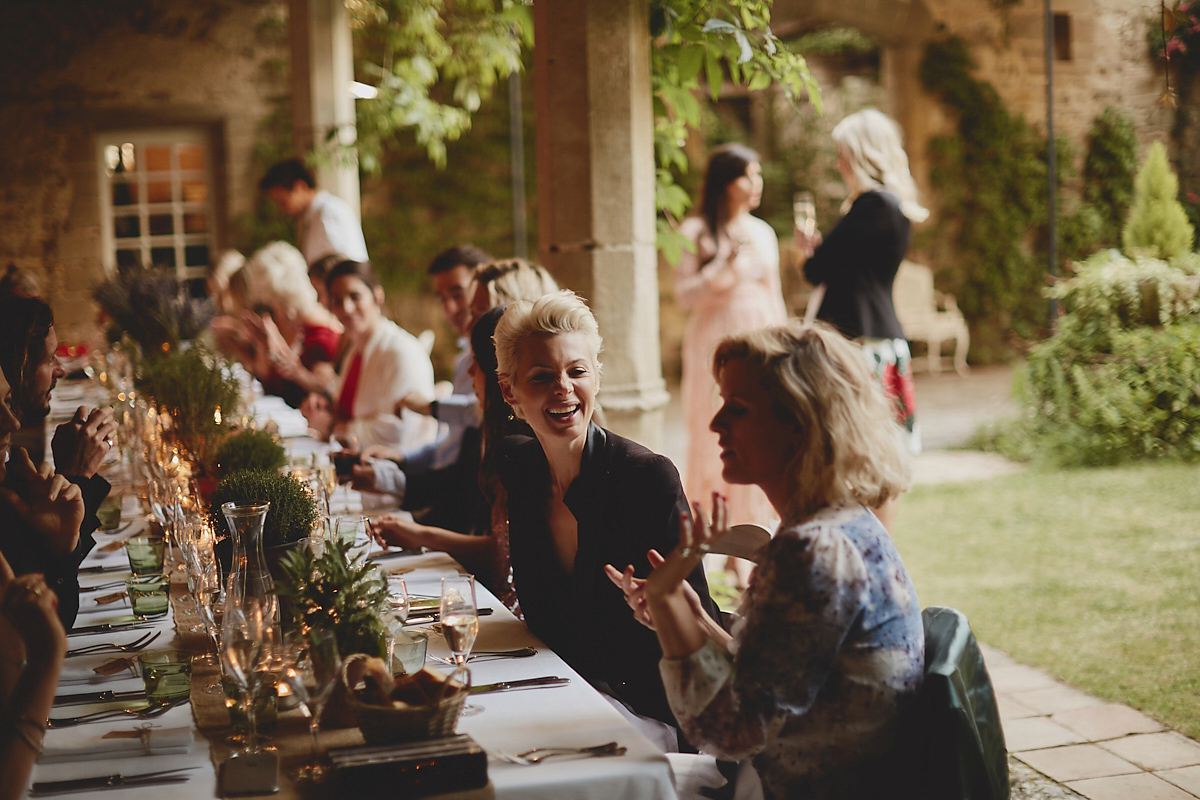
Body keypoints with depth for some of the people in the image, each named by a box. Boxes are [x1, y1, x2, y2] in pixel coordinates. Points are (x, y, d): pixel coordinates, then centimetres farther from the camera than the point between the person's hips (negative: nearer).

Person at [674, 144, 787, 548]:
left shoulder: (763, 232, 12)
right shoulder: (695, 232, -2)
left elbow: (775, 295, 16)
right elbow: (684, 294, -7)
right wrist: (725, 268, -18)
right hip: (715, 347, -4)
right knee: (711, 442, -2)